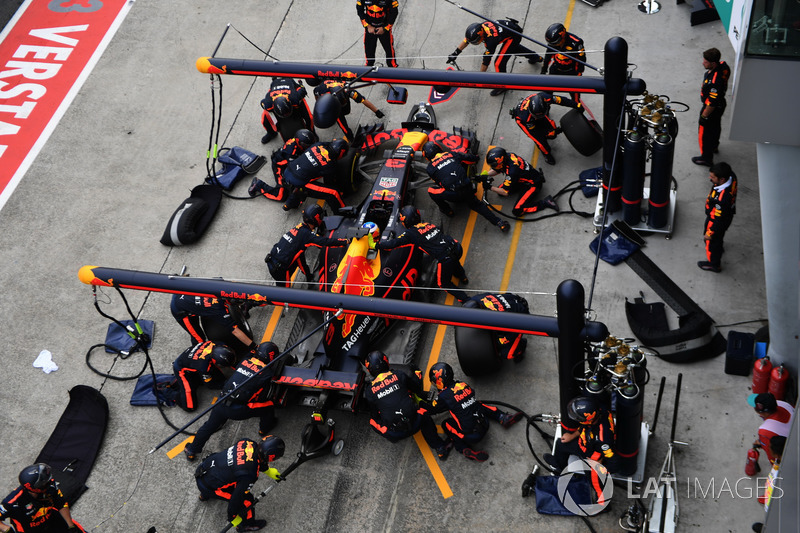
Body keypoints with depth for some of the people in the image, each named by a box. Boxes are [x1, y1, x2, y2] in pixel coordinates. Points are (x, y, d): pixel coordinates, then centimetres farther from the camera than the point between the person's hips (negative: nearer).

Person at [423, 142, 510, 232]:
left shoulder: (430, 168, 5)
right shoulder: (452, 154, 13)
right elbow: (473, 159, 21)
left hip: (454, 194, -4)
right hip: (468, 189, 4)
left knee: (431, 191, 16)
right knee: (476, 204, 29)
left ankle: (447, 210, 28)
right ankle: (499, 222, 17)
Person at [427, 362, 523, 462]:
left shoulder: (443, 397, -11)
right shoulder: (463, 385, 4)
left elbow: (430, 410, 6)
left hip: (471, 436, -5)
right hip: (485, 427, 5)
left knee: (446, 424, 11)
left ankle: (465, 449, -3)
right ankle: (503, 418, 14)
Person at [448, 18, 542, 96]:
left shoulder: (491, 40, -38)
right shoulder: (480, 26, -17)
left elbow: (486, 61, -31)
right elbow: (466, 40, -5)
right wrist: (455, 53, -5)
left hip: (514, 36, -9)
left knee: (499, 63, -11)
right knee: (514, 48, 38)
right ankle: (535, 57, 61)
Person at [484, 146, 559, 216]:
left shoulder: (512, 171, -36)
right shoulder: (506, 155, -13)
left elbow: (505, 193, -25)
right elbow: (497, 170, 8)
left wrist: (490, 187, -17)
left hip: (533, 184, -9)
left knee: (517, 211, -16)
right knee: (500, 190, 7)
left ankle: (544, 202, -10)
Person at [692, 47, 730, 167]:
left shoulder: (715, 81, -42)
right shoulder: (722, 65, -14)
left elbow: (712, 103, -33)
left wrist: (704, 116, -20)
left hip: (713, 109, -9)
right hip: (720, 104, 9)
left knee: (705, 132, 11)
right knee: (715, 127, 32)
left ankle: (706, 158, 30)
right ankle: (714, 146, 58)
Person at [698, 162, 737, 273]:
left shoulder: (722, 199, -47)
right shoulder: (731, 176, -25)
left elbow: (719, 219, -32)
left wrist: (710, 233, -16)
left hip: (716, 220, -8)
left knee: (711, 241, 21)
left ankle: (714, 264, 48)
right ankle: (719, 247, 70)